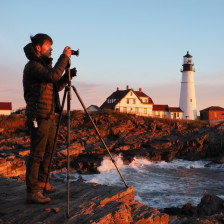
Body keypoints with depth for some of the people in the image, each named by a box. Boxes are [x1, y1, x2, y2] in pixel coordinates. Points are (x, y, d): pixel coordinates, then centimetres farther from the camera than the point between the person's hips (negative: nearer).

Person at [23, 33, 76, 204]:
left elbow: (57, 86, 21)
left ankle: (42, 182, 29)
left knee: (48, 151, 15)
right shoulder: (33, 65, -10)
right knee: (36, 154, -8)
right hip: (38, 117, -9)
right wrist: (64, 57, -17)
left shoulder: (44, 65, 19)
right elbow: (53, 76, -25)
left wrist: (68, 76, 5)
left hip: (49, 116, 10)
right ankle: (32, 192, -5)